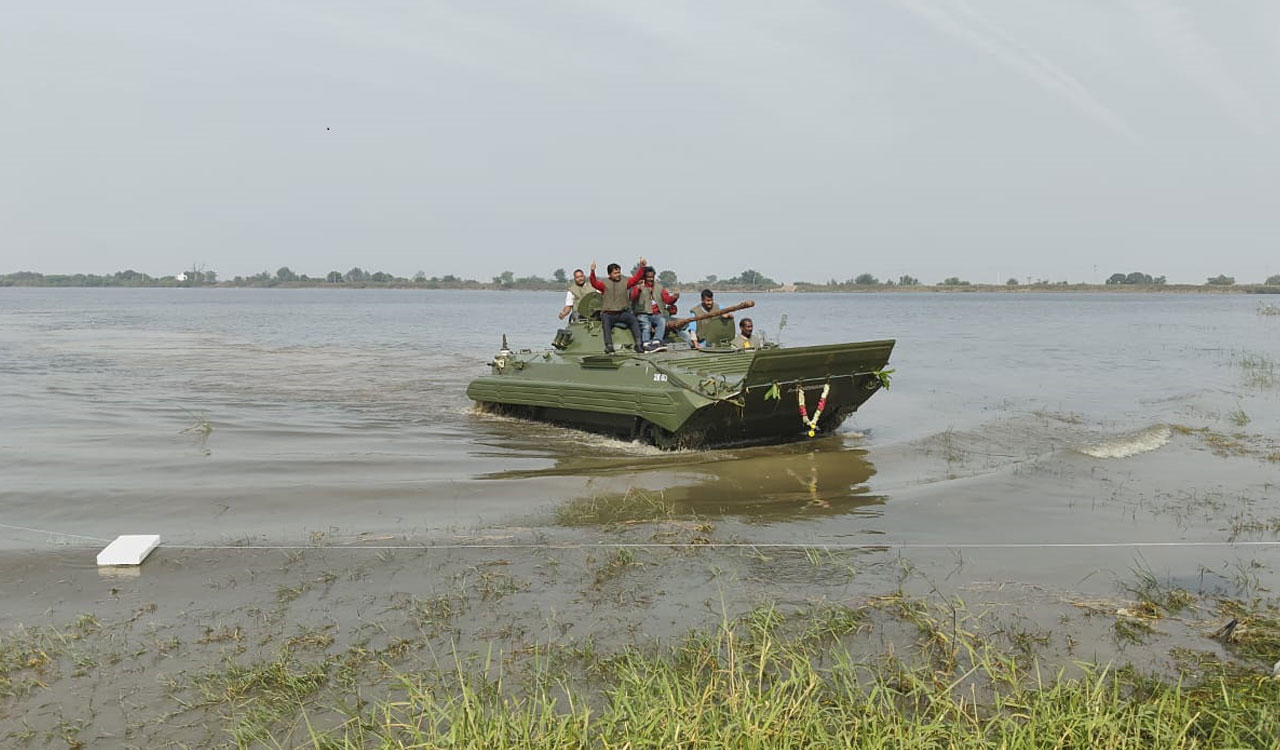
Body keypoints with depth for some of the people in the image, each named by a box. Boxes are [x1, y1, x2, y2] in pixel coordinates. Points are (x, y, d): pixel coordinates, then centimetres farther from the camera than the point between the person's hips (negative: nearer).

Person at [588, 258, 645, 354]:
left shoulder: (625, 282, 12)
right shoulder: (605, 283, 5)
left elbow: (636, 278, 5)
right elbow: (594, 283, -11)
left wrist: (641, 267, -10)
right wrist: (592, 272, -28)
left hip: (623, 313, 2)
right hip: (608, 313, -2)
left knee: (634, 320, -23)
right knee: (606, 322, -32)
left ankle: (638, 344, -24)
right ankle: (609, 346, -39)